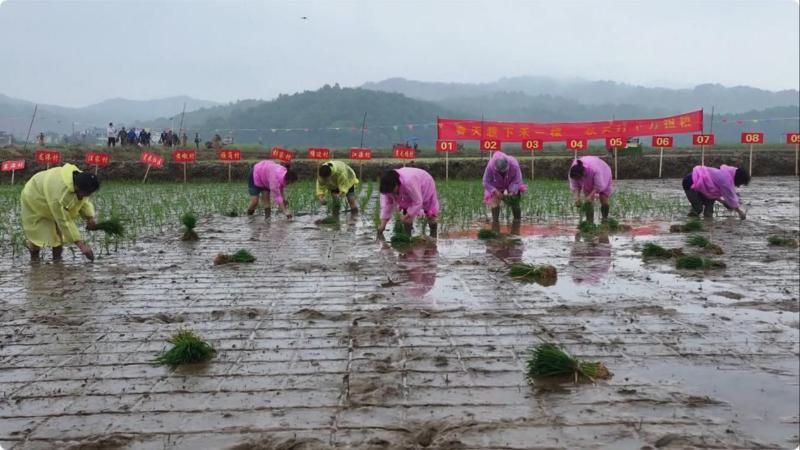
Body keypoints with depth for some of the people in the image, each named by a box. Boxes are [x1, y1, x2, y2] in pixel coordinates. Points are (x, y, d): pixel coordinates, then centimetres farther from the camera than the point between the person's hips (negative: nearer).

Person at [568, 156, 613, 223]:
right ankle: (589, 221, -8)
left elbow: (599, 186, -36)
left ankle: (605, 219, 17)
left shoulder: (595, 169, -44)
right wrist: (577, 197, -33)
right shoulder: (573, 172, -31)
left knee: (604, 201, -4)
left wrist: (590, 196, -40)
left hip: (603, 179, -3)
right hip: (588, 183, 3)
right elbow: (574, 186, -22)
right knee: (589, 202, -11)